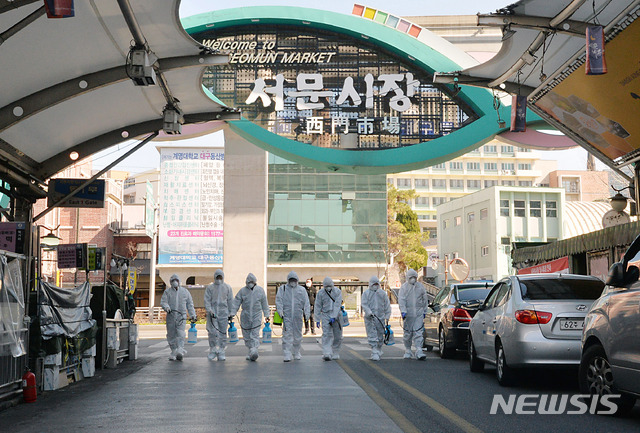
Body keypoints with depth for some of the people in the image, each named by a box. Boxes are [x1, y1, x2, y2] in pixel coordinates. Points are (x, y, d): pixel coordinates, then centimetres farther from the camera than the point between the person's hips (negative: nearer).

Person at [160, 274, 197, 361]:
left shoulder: (185, 292, 12)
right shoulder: (167, 292, 9)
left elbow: (190, 304, 14)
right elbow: (163, 302, -1)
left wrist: (192, 315, 5)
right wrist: (167, 307, -23)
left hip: (181, 316, -1)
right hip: (170, 316, 1)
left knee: (180, 334, -16)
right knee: (171, 335, 2)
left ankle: (180, 351, -26)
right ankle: (174, 352, 12)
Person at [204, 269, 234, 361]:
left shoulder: (227, 287, 10)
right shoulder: (210, 287, 8)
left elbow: (230, 301, 11)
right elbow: (207, 300, 1)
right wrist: (209, 310, -14)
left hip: (223, 312, 1)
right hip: (212, 313, -1)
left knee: (222, 333, 1)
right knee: (213, 333, -7)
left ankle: (221, 353, 6)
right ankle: (213, 350, 7)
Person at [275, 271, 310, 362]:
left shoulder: (302, 290, 13)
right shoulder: (282, 289, 9)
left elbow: (306, 302, 8)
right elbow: (279, 300, 1)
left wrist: (306, 312, -4)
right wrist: (280, 311, -13)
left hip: (298, 316, 2)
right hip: (286, 316, -2)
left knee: (297, 335, 9)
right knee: (287, 335, -9)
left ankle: (296, 353, 24)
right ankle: (287, 355, -10)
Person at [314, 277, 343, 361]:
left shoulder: (338, 292, -5)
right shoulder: (320, 293, -2)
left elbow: (337, 305, -13)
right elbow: (318, 306, 1)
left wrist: (333, 317, -22)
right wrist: (318, 319, -2)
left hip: (336, 316, 1)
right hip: (325, 315, -1)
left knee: (338, 336, 6)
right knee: (327, 335, -15)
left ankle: (335, 353, 23)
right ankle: (327, 354, -23)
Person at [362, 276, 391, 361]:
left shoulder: (383, 293, 11)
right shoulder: (366, 293, 3)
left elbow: (387, 305, 14)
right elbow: (364, 305, -5)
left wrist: (387, 316, 6)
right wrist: (369, 312, -21)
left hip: (381, 318, 3)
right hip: (369, 318, -3)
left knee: (380, 336, 9)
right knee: (372, 336, -9)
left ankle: (379, 350, 30)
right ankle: (374, 353, -10)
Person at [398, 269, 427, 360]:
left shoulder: (420, 286, 10)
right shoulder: (404, 287, 1)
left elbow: (424, 299, 18)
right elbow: (401, 300, -8)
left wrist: (424, 311, 16)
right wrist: (403, 311, -20)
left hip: (419, 313, 1)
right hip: (408, 314, -1)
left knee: (418, 332, -8)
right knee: (408, 333, 5)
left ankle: (419, 351, -11)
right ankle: (408, 351, 18)